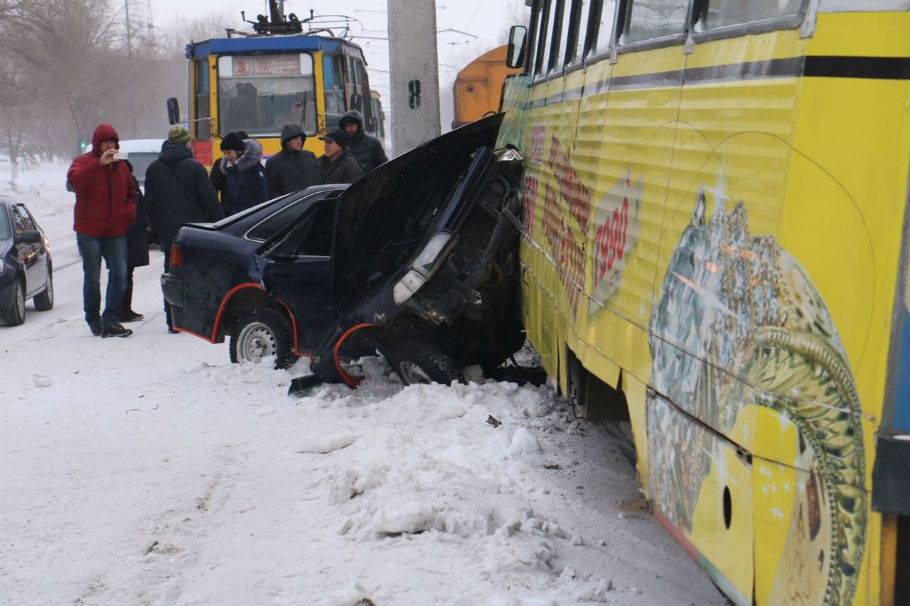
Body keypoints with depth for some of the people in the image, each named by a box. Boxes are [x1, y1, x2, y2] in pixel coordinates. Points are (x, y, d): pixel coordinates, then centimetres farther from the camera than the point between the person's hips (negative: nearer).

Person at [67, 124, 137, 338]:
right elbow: (74, 180, -24)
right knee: (92, 278, 3)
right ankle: (93, 320, 17)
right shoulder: (83, 162, 0)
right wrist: (100, 163, -30)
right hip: (89, 231, -4)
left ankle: (111, 321, -4)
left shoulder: (121, 166, 14)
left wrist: (129, 211, 4)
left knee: (119, 275, -6)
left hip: (116, 231, 4)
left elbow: (131, 193, 24)